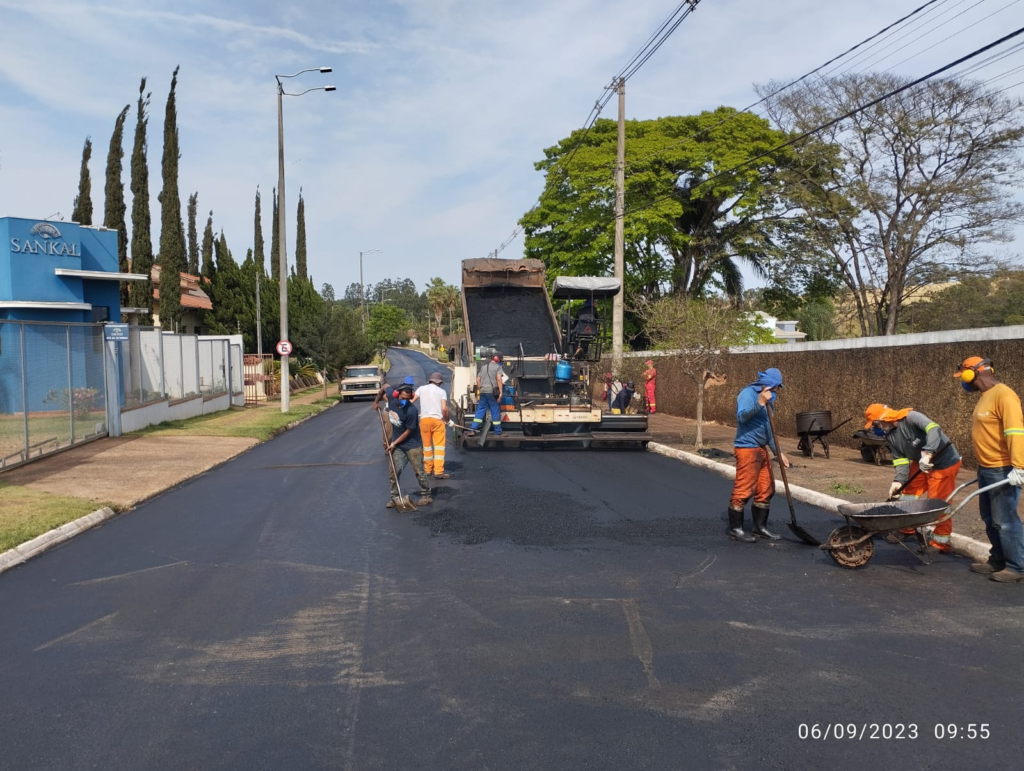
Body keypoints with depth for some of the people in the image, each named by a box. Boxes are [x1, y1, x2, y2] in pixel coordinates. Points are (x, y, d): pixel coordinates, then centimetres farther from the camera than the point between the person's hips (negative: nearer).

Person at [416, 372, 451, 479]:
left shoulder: (421, 389, 10)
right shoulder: (441, 391, 3)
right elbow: (444, 408, -7)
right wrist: (447, 420, 6)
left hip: (424, 419, 3)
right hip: (437, 419, -3)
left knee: (427, 445, 13)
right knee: (439, 446, -1)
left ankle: (428, 469, 22)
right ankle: (438, 471, -7)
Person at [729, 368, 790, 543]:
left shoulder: (766, 399, 17)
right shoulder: (748, 393, -10)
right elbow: (741, 416, -27)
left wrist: (779, 453, 19)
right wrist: (760, 403, -35)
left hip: (761, 449, 9)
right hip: (747, 448, -9)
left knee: (766, 489, 12)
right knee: (743, 490, -6)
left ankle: (760, 526, 23)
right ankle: (735, 529, 3)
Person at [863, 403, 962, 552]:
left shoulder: (910, 417, -26)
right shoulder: (890, 437, -1)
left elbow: (933, 429, -40)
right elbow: (900, 459, -3)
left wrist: (927, 453, -51)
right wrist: (899, 480, -18)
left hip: (944, 463, -9)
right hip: (920, 463, 9)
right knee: (908, 492, 15)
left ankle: (940, 542, 9)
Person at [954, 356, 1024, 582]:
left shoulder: (1003, 395, -16)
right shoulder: (985, 397, 15)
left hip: (1003, 471, -10)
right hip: (986, 469, 10)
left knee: (1005, 520, -4)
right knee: (990, 518, 16)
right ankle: (998, 561, 26)